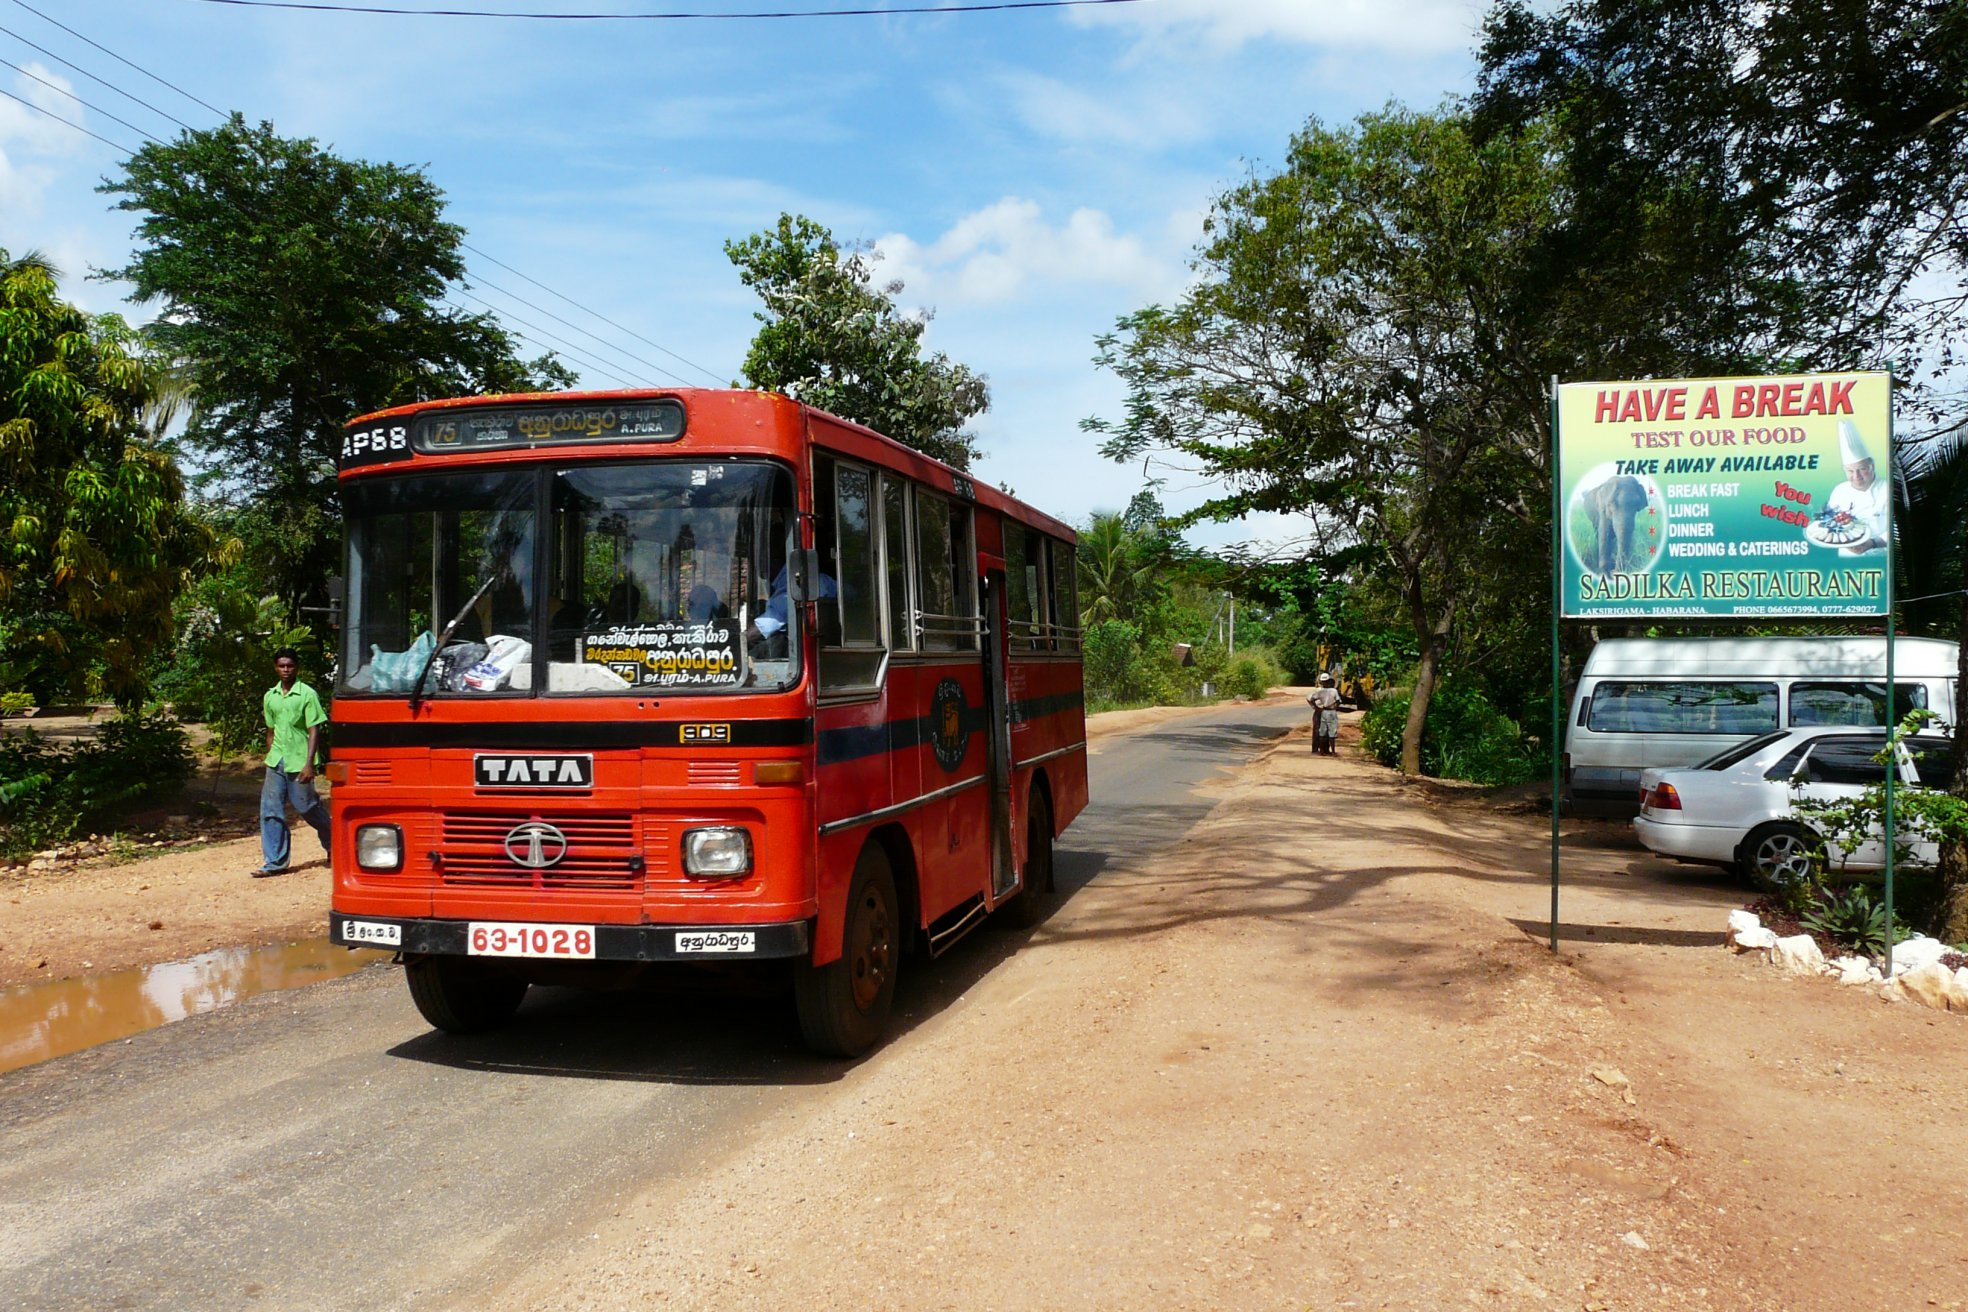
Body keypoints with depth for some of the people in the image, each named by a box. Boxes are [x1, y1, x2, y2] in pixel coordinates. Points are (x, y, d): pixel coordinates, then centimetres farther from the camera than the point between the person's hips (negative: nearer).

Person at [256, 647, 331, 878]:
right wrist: (270, 759, 16)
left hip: (298, 762, -5)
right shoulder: (270, 697, 10)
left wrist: (309, 764, -15)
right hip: (276, 763, 5)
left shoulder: (307, 694, -6)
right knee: (270, 811, 0)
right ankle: (275, 862, 5)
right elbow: (271, 731, 18)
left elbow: (314, 731, -9)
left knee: (308, 808, 3)